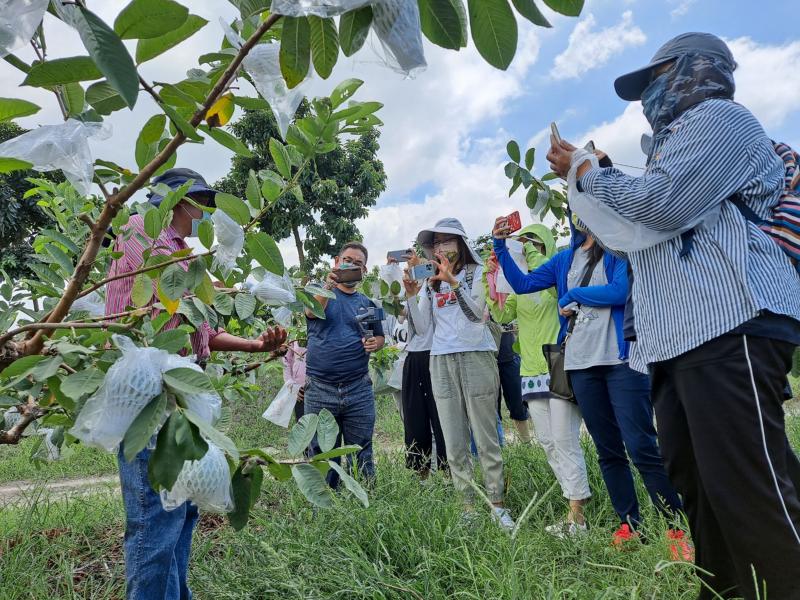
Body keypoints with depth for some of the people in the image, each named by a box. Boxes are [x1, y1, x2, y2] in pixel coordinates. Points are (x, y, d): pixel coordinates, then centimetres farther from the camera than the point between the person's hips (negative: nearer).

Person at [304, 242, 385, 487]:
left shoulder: (367, 303, 13)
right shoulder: (319, 291, 5)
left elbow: (379, 337, 20)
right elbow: (312, 312, -18)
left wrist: (375, 343, -4)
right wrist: (329, 286, -36)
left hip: (359, 389, 2)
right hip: (319, 390, -2)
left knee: (362, 454, 8)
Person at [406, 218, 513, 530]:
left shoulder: (477, 272, 4)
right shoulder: (430, 281, 16)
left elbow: (477, 312, -11)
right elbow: (423, 327, 9)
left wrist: (452, 281, -20)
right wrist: (412, 294, -2)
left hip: (475, 358, -4)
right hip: (441, 363, 4)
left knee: (486, 439, -1)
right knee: (454, 444, 5)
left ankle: (498, 505, 10)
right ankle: (468, 507, 14)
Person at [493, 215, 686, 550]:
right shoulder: (565, 259, 17)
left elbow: (621, 291, -14)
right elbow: (522, 284, 15)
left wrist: (573, 294, -3)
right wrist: (500, 247, 6)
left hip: (621, 359, -5)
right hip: (581, 365, 5)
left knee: (641, 447, -7)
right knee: (608, 450, 11)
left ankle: (677, 526, 5)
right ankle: (630, 523, 22)